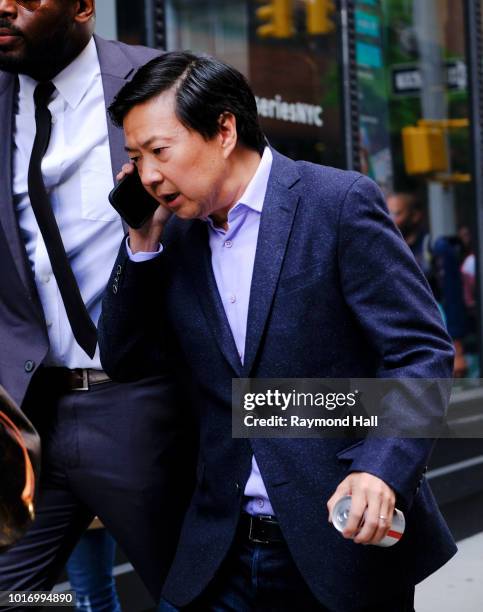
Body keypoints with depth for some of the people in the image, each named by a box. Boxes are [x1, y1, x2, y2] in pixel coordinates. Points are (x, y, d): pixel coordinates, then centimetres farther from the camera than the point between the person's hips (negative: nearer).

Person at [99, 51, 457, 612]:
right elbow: (125, 364, 10)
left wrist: (384, 467, -27)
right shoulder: (179, 236, 8)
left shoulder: (339, 203, -9)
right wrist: (143, 242, -2)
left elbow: (422, 350, -13)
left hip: (348, 536, -4)